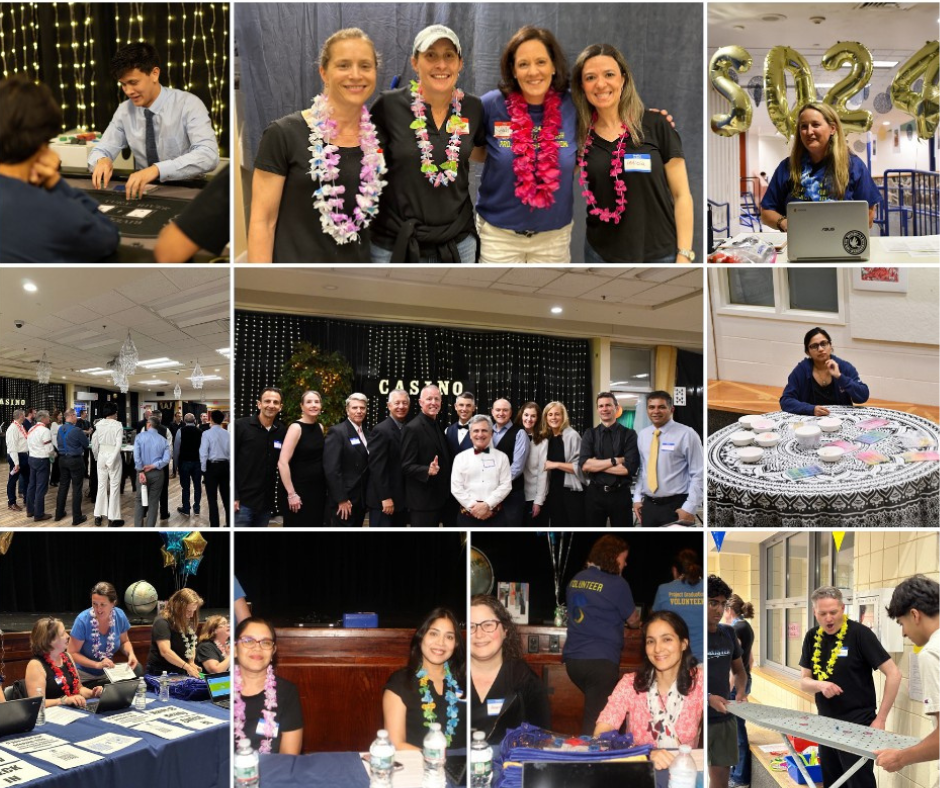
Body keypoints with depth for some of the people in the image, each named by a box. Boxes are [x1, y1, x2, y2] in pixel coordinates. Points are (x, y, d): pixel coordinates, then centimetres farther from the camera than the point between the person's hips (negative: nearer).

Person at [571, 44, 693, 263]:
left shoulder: (655, 125, -5)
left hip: (659, 254, -2)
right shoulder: (580, 135, 2)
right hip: (601, 254, 2)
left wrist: (684, 254, -10)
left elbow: (681, 195, -4)